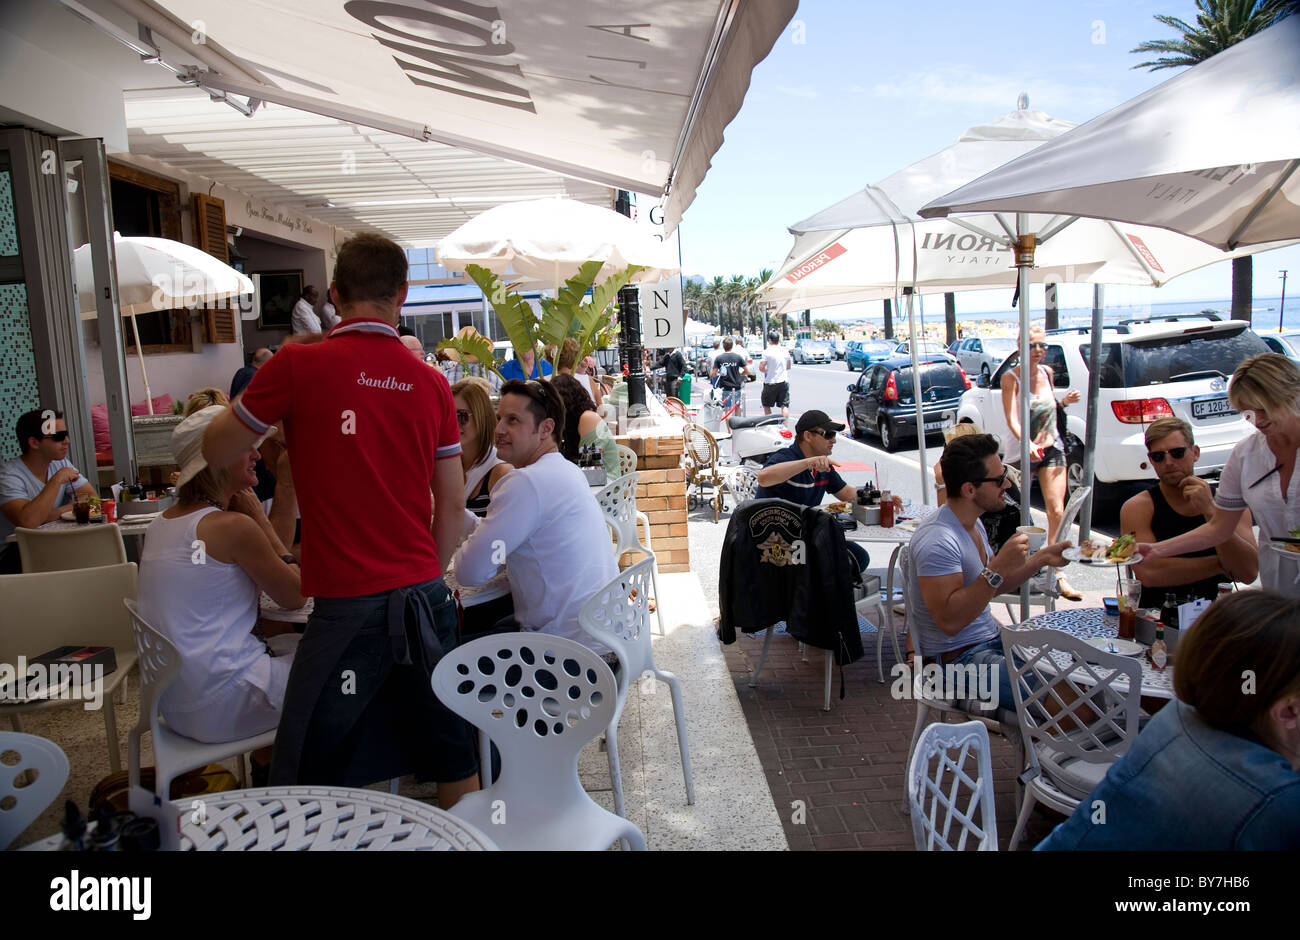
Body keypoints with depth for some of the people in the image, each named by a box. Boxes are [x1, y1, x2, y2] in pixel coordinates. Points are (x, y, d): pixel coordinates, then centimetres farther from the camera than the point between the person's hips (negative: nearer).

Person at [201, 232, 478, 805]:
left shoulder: (298, 365, -8)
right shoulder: (430, 382, 4)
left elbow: (216, 452, 6)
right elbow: (453, 505, 7)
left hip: (349, 607, -4)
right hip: (425, 597, 5)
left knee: (310, 779, 10)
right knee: (450, 754, 19)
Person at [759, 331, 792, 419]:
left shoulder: (767, 351, -10)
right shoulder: (785, 351, 5)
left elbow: (761, 367, -15)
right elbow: (789, 366, 16)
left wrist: (766, 371, 6)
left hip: (770, 382, -4)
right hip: (784, 382, 4)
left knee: (766, 405, 10)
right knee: (784, 406, 4)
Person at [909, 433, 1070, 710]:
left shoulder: (973, 524, 10)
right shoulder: (937, 540, -23)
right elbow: (949, 621, -30)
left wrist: (1040, 559, 12)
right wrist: (998, 568, -30)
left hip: (991, 640, 10)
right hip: (959, 658, -10)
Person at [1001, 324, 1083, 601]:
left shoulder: (1047, 372, 6)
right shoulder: (1010, 377, -10)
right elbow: (1012, 419, -20)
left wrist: (1064, 401, 1)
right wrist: (1028, 444, -37)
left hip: (1051, 447, 4)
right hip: (1022, 450, -4)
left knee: (1057, 511, -4)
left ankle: (1058, 575, -1)